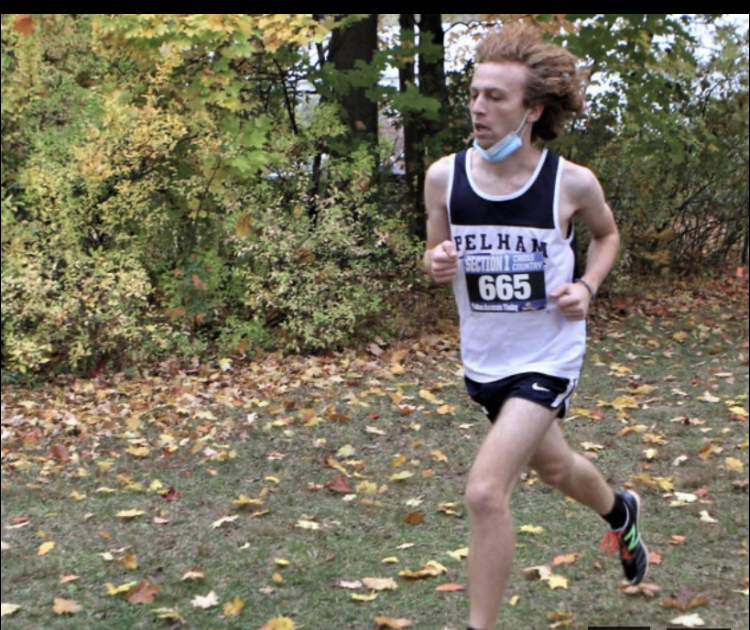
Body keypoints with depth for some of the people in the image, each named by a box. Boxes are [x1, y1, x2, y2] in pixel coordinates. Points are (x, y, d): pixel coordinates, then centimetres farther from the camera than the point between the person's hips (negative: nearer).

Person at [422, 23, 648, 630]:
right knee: (555, 467, 27)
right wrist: (437, 264, -17)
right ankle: (620, 513, 61)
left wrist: (587, 286, -11)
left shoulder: (572, 182, -16)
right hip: (483, 358, 5)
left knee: (486, 493, -19)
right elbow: (436, 254, 6)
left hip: (548, 357, -4)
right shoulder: (444, 176, -11)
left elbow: (607, 234, 7)